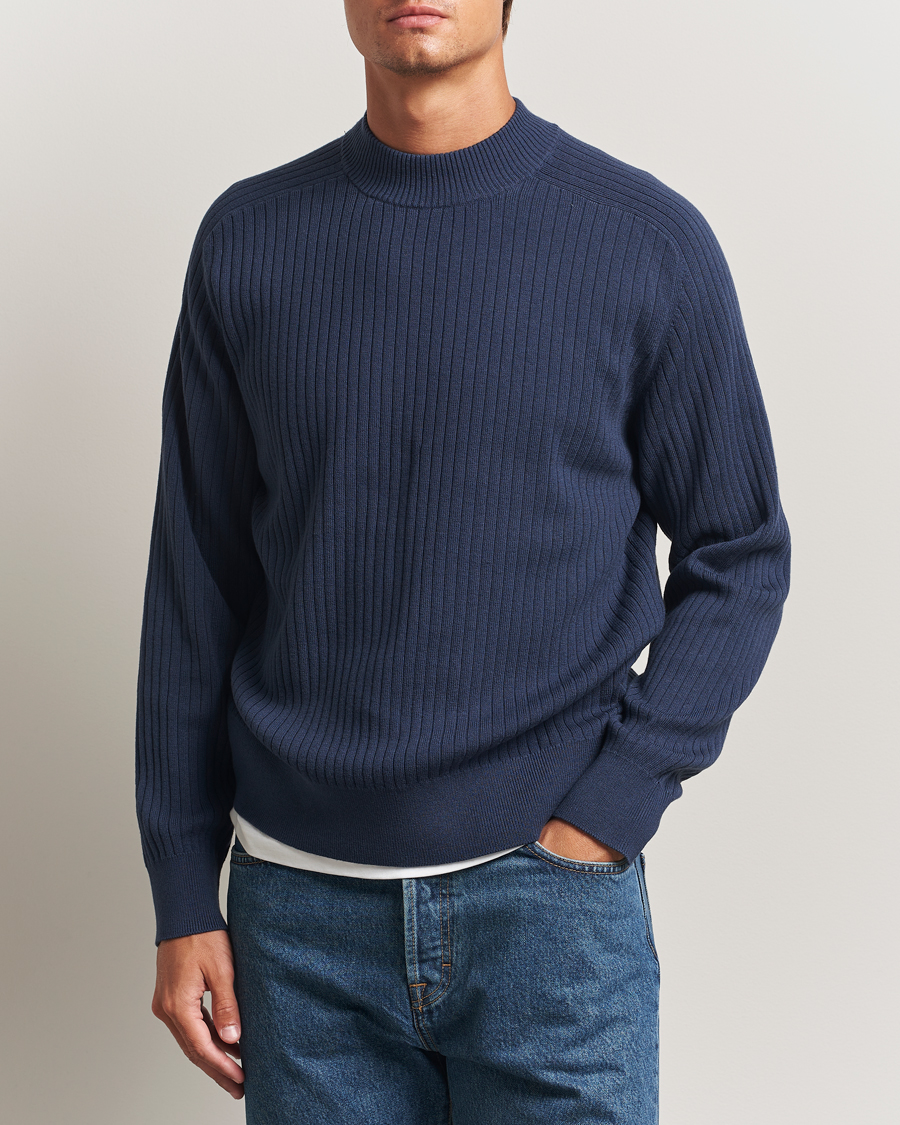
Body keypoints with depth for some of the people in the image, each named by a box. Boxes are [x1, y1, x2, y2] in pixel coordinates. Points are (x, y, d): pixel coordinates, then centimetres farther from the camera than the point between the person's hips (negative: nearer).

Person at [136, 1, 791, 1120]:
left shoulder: (648, 242, -3)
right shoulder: (248, 240, 3)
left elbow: (739, 558, 2)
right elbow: (196, 583, 6)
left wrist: (605, 816, -8)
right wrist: (184, 896, 5)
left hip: (548, 901, -1)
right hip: (300, 907, 2)